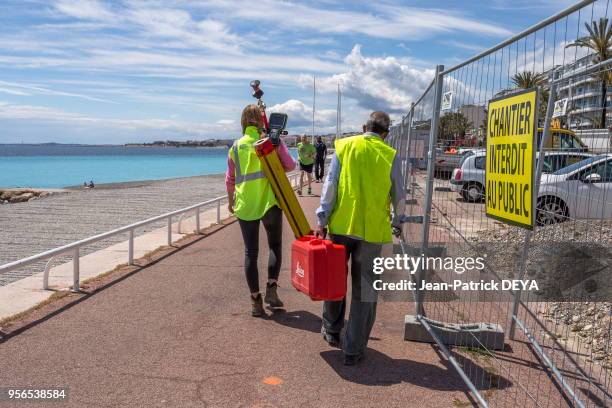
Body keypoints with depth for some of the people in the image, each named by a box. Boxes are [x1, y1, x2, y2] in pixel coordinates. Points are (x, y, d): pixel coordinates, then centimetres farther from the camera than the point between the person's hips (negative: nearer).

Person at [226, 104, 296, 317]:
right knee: (275, 246, 17)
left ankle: (256, 300, 10)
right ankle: (271, 288, 4)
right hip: (270, 203, -1)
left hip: (245, 206, 2)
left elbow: (230, 178, 10)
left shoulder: (236, 146, 4)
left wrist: (230, 200, 24)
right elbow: (290, 165, -3)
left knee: (251, 252, 8)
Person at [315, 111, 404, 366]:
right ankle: (353, 349, 13)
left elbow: (330, 185, -3)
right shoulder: (390, 155, 3)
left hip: (342, 224, 1)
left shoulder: (345, 146, 3)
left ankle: (331, 331, 34)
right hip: (373, 230, -1)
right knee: (365, 289, 7)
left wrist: (322, 220, -2)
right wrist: (397, 223, 25)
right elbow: (398, 195, 9)